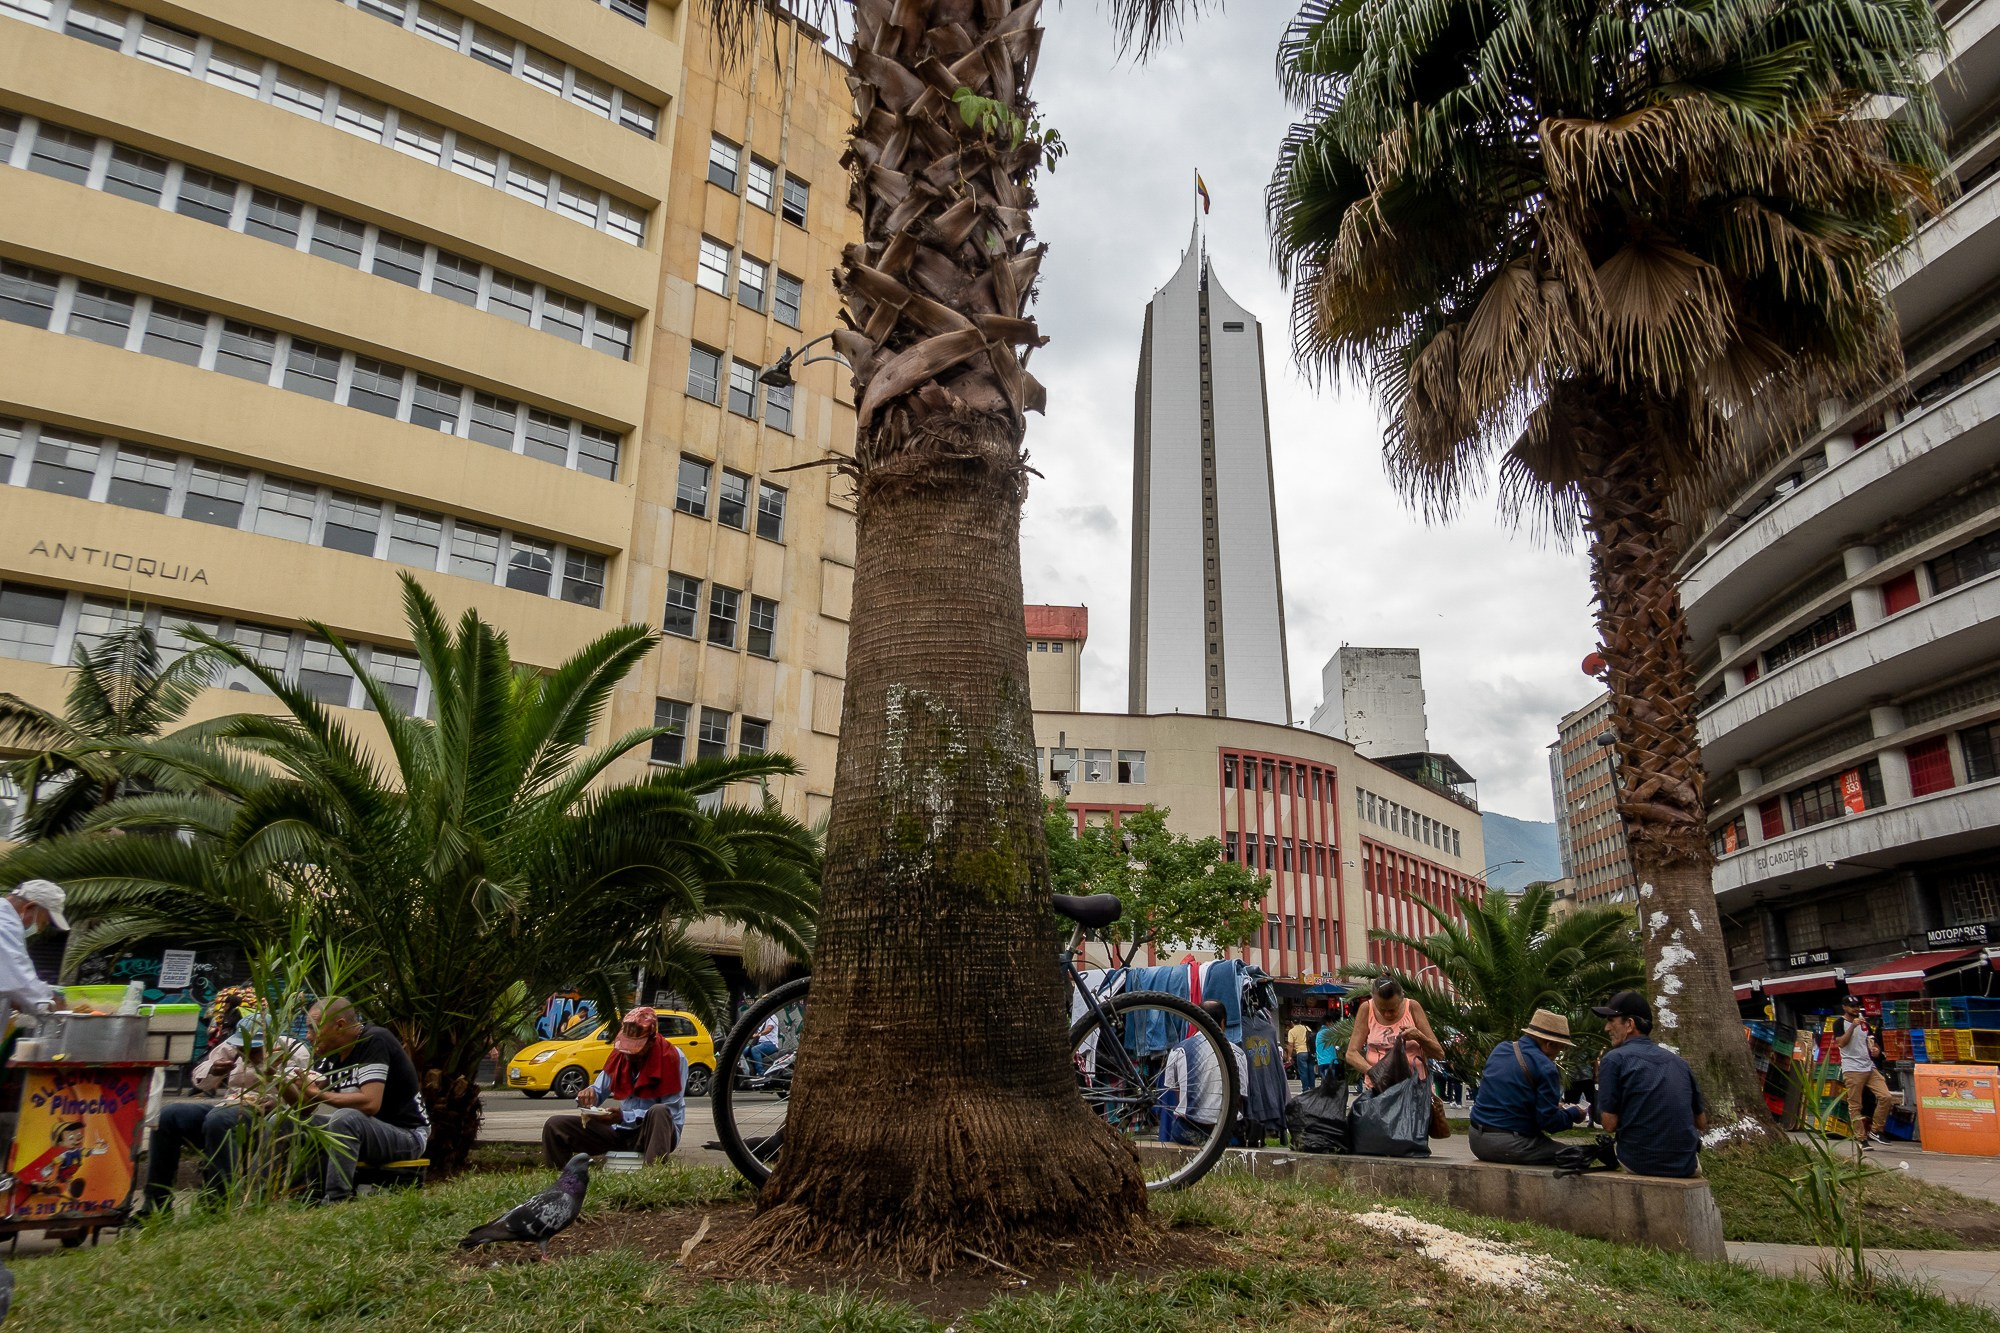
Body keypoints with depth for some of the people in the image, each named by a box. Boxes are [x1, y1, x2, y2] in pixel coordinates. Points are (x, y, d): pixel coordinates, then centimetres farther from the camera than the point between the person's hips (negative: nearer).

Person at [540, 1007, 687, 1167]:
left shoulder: (673, 1058, -15)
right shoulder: (620, 1055, 4)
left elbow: (670, 1113, -16)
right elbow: (600, 1090, 13)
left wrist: (624, 1117, -25)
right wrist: (590, 1094, -14)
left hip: (657, 1131, -5)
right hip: (621, 1130, 6)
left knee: (658, 1112, -42)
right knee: (555, 1125, -5)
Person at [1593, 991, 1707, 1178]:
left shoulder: (1614, 1059, -7)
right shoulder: (1678, 1062, 8)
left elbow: (1610, 1123, -9)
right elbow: (1702, 1123, 13)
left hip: (1640, 1164, -4)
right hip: (1685, 1166, 4)